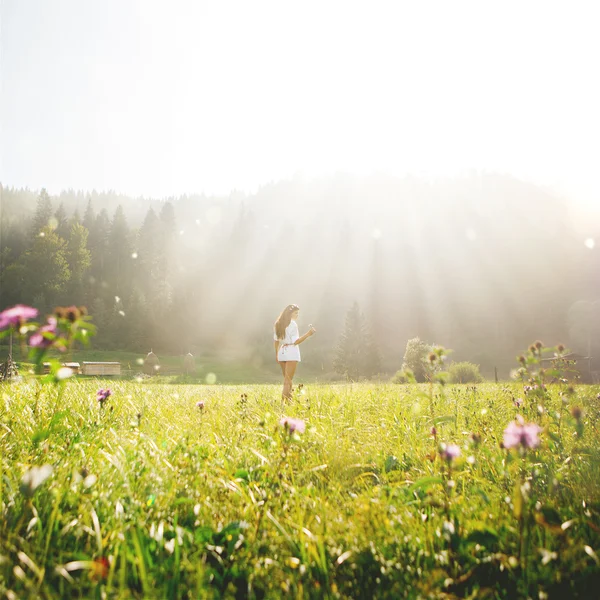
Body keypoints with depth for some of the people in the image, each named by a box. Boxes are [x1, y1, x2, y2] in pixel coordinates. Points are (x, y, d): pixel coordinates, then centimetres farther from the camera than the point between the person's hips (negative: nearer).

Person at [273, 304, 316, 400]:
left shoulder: (279, 324, 12)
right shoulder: (292, 324, -11)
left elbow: (276, 340, 15)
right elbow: (296, 341, -16)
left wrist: (277, 354, 22)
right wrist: (308, 334, -19)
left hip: (281, 352, 7)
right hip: (291, 353, -7)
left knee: (287, 379, 15)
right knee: (288, 381, -5)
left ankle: (288, 399, 14)